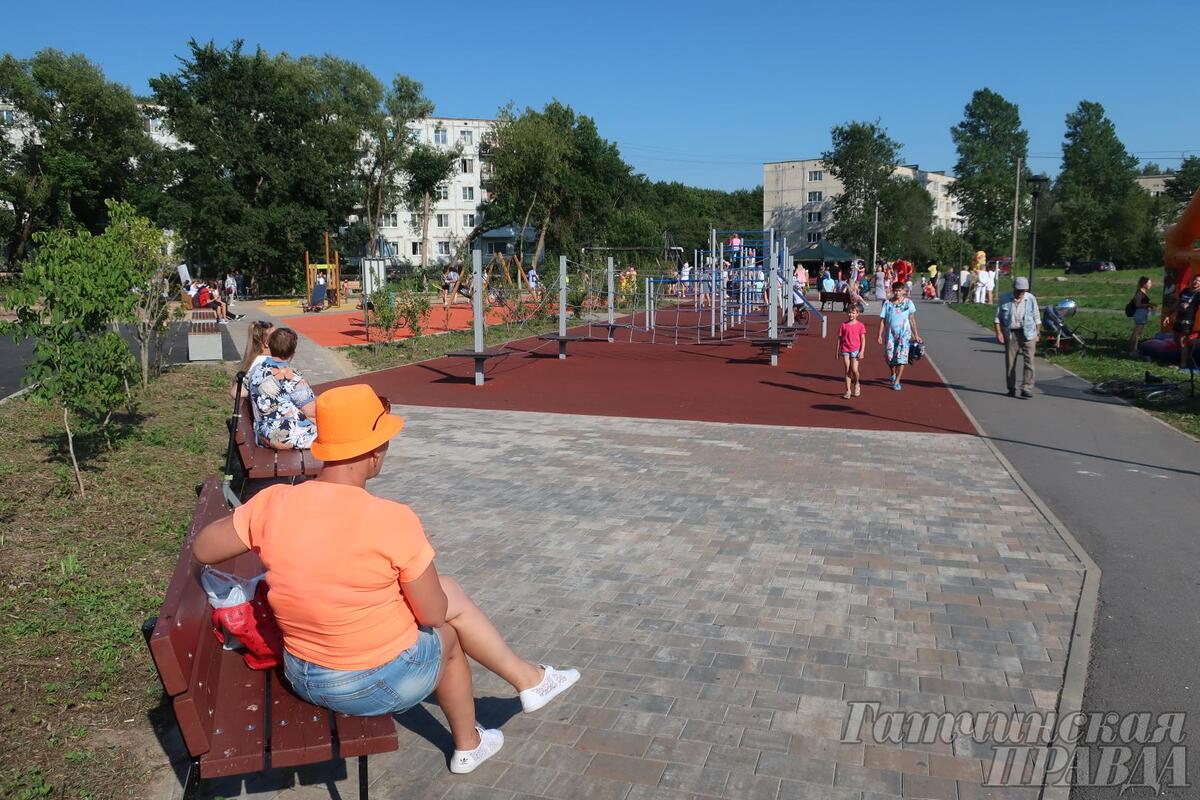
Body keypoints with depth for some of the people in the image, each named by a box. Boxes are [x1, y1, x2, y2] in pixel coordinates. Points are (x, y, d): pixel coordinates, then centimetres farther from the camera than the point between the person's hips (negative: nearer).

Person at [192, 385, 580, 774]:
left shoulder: (274, 503, -15)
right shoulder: (393, 520, -28)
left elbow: (202, 549, 3)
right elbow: (433, 615, -16)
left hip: (304, 678, 5)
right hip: (383, 683, -5)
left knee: (451, 592, 22)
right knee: (447, 634, 29)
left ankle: (526, 677, 36)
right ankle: (468, 745, 49)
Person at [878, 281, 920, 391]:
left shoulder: (908, 302, 1)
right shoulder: (888, 303, 2)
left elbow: (912, 320, 7)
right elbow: (882, 320, 2)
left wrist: (916, 335, 7)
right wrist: (880, 335, -4)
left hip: (904, 334, -1)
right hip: (890, 334, 1)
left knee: (901, 357, -7)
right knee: (890, 356, 3)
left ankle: (897, 381, -1)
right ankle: (893, 374, 34)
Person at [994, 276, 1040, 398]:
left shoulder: (1031, 299, 3)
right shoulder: (1005, 299, -1)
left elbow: (1036, 317, 10)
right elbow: (997, 317, 2)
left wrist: (1037, 334, 8)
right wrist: (998, 333, -7)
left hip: (1028, 334, 0)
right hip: (1010, 334, 0)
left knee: (1029, 361, -9)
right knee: (1010, 362, 4)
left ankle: (1026, 388, -10)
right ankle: (1011, 389, 15)